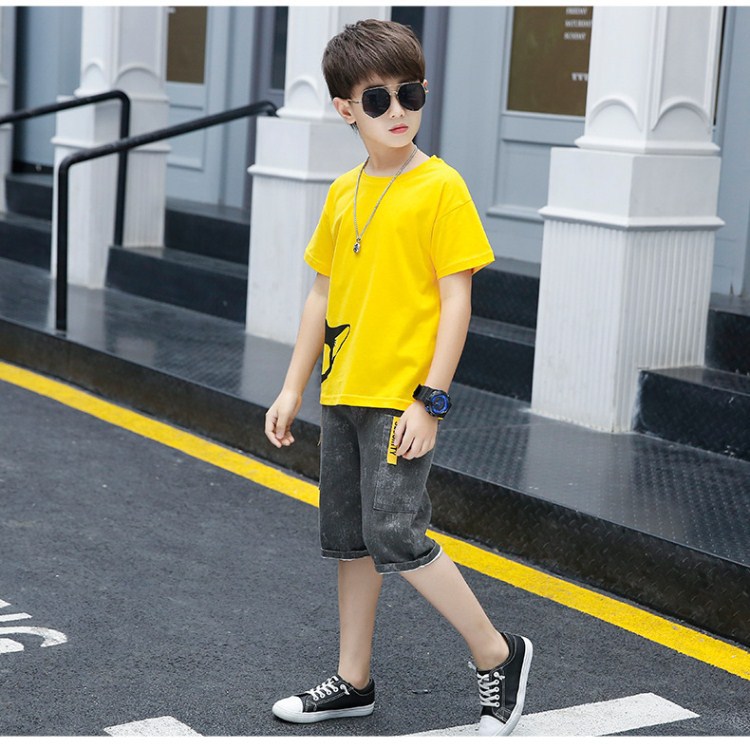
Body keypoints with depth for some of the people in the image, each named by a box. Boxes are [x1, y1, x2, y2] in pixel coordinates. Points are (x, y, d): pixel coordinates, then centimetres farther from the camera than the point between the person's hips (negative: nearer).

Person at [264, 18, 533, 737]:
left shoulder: (441, 187, -9)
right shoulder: (343, 192, 9)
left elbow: (456, 301, -11)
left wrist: (430, 399, -16)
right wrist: (293, 389, 14)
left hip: (402, 398, -7)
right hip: (342, 394, 7)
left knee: (394, 538, -11)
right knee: (350, 540, 13)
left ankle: (497, 654, 7)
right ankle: (353, 682, 26)